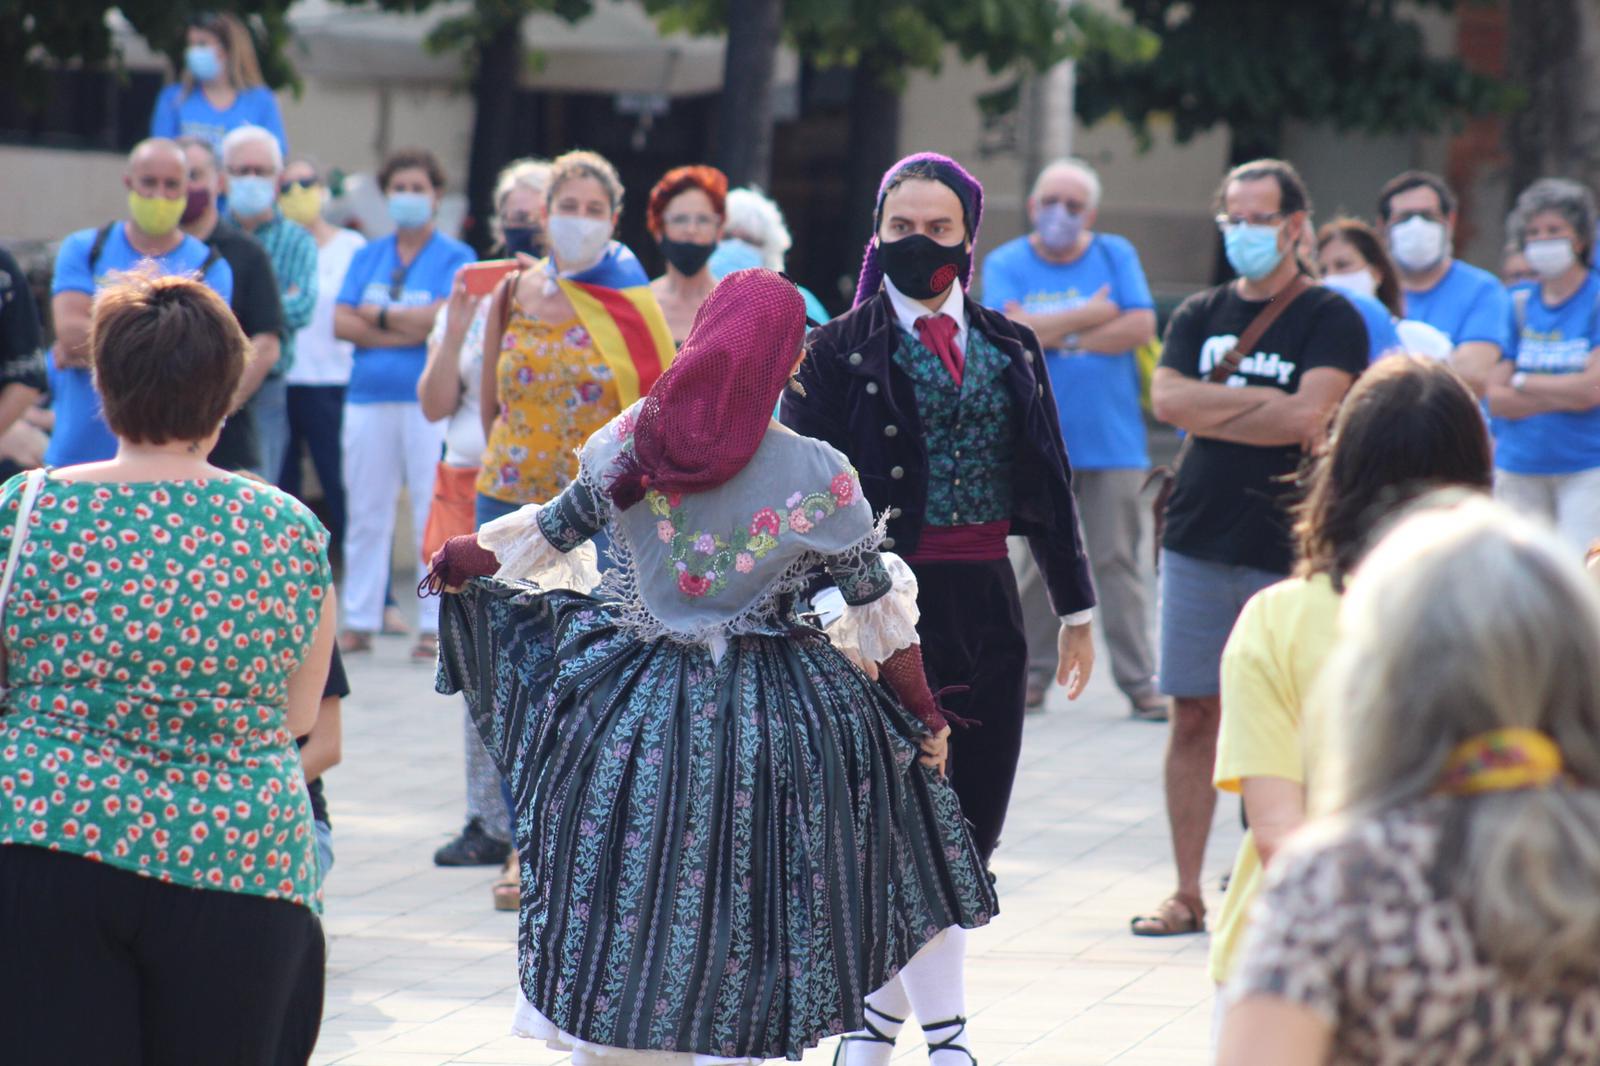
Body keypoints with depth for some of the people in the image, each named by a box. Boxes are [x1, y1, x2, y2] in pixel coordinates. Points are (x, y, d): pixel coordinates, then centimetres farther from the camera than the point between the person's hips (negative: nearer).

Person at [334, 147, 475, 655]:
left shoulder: (455, 258, 3)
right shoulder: (367, 257, 15)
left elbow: (441, 319, -12)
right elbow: (341, 323, 3)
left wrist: (377, 316, -3)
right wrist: (406, 329, -9)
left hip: (428, 401, -4)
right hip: (368, 398, 4)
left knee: (434, 516, -5)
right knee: (365, 514, 6)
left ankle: (435, 624, -2)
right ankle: (359, 622, 12)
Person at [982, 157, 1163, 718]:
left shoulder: (1116, 255, 7)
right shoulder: (1006, 264, 3)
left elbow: (1141, 326, -7)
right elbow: (1012, 330, -15)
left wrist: (1058, 336, -9)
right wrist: (1091, 316, -10)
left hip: (1112, 438, 0)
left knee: (1117, 561, 0)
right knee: (1040, 560, 4)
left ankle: (1138, 679, 2)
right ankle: (1034, 669, 16)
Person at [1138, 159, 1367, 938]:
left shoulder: (1330, 320, 0)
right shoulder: (1200, 315, 13)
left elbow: (1307, 415, -15)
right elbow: (1167, 399, -3)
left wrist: (1208, 411, -4)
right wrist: (1266, 403, -8)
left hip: (1288, 550, -4)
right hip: (1198, 544, 4)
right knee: (1194, 718, 4)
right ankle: (1188, 893, 9)